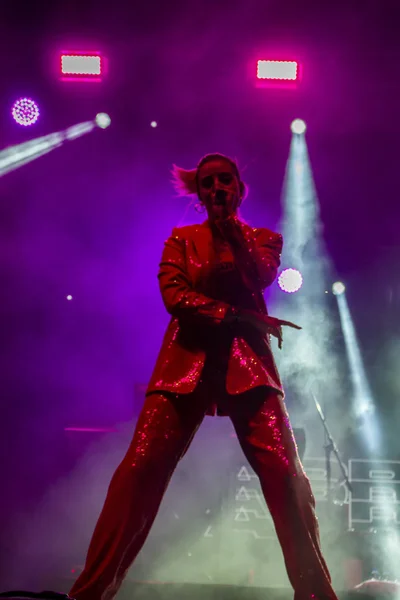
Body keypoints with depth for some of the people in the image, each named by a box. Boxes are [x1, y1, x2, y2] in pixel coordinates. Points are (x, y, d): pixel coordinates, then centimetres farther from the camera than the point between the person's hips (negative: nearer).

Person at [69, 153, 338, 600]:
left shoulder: (264, 239, 18)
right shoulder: (182, 239, 16)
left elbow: (261, 278, -4)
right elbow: (174, 295, -2)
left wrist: (232, 226, -3)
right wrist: (239, 315, -9)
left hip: (247, 362, 0)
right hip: (187, 360, 0)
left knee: (285, 473, -16)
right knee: (139, 470, -13)